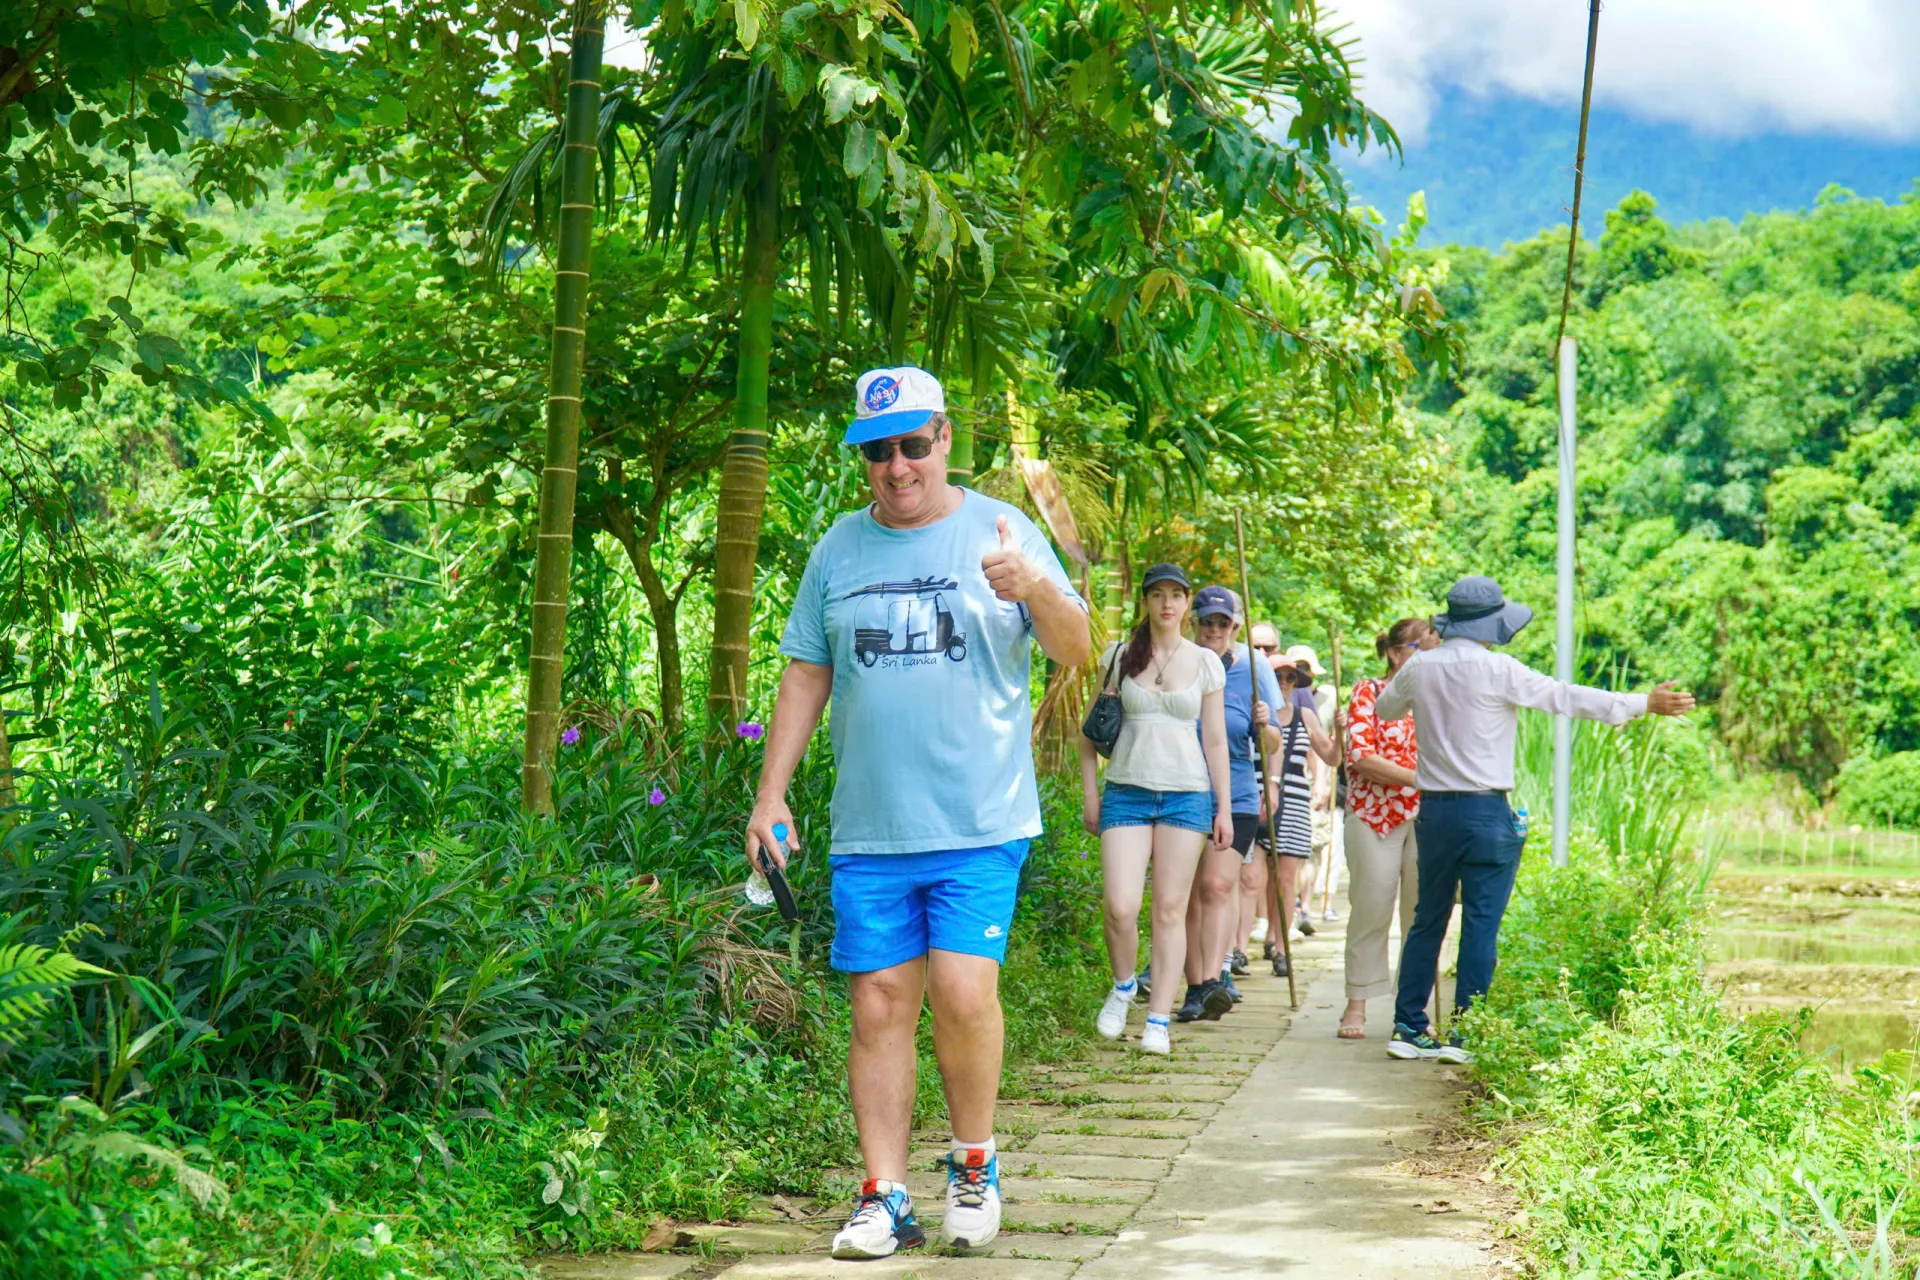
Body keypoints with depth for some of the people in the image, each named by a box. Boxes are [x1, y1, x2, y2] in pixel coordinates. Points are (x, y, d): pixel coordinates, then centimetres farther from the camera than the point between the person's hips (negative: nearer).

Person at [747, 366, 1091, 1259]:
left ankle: (974, 1163, 11)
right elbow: (805, 677, 16)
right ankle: (884, 1198, 9)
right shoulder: (840, 548, 12)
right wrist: (771, 794, 9)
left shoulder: (1001, 531, 3)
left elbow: (1076, 651, 0)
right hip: (868, 829, 3)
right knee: (879, 1007, 2)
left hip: (980, 820, -3)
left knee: (964, 994, -13)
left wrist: (1037, 589, -21)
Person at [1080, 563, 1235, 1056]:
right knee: (1120, 905, -12)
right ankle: (1123, 986, 17)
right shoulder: (1118, 656, 5)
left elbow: (1215, 740, 10)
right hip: (1126, 792, 0)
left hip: (1187, 794, 1)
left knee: (1170, 909, 0)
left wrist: (1224, 808, 6)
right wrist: (1090, 794, 3)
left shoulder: (1206, 663, 7)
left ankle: (1159, 1021, 5)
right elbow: (1091, 729, 9)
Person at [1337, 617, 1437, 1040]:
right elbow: (1360, 755, -9)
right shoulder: (1368, 692, 1)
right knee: (1371, 910, -1)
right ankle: (1357, 1004, 8)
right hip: (1375, 815, -3)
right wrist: (1417, 777, -17)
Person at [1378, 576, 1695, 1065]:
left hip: (1433, 809, 6)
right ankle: (1465, 1035, -1)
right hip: (1485, 811, -6)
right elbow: (1567, 697, -9)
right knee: (1481, 925, 0)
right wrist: (1646, 703, -2)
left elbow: (1384, 708, 23)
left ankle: (1408, 1028, 14)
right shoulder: (1497, 670, -12)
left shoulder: (1419, 667, 5)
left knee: (1428, 920, 14)